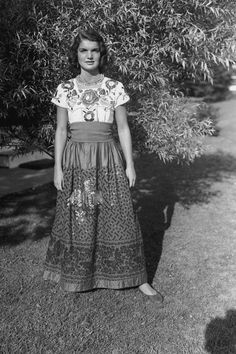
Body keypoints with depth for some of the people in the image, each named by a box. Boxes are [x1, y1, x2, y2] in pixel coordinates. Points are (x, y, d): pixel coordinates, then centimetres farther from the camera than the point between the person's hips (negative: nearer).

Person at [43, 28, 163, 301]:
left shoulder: (114, 88, 2)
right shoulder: (64, 90, 4)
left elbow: (123, 128, 3)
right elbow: (61, 130, 5)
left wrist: (130, 164, -1)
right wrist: (57, 166, -1)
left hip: (108, 160, -1)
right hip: (76, 160, 1)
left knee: (119, 217, 2)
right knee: (76, 219, 8)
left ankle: (138, 279, 13)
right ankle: (76, 276, 29)